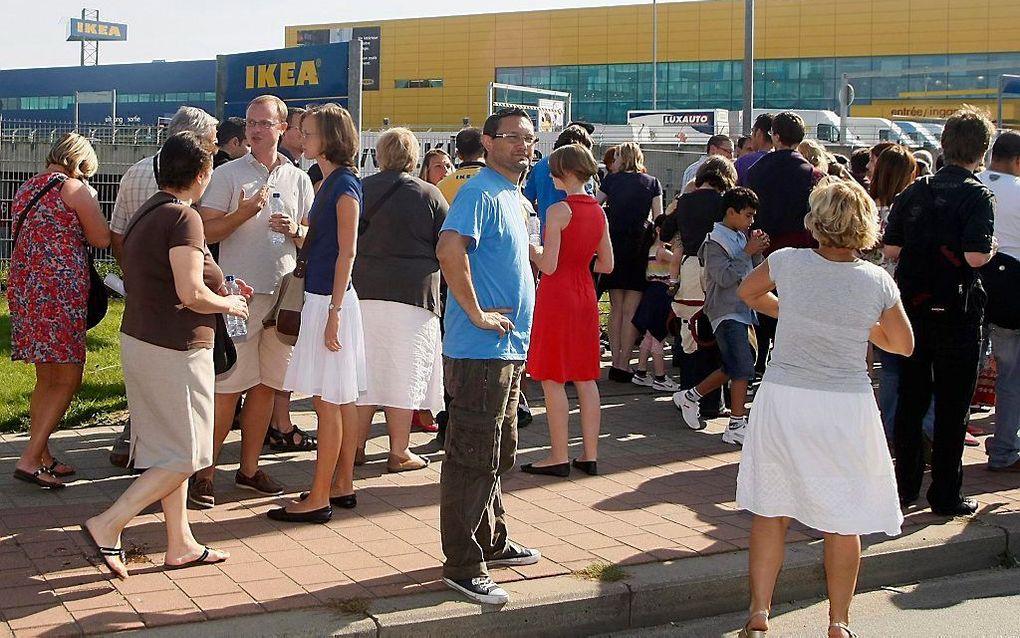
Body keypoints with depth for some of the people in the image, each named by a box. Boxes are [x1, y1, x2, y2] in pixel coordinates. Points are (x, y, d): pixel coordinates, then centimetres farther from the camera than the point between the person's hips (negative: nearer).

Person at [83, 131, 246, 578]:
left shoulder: (147, 214, 11)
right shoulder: (183, 217, -17)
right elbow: (191, 294, -25)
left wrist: (222, 289, 16)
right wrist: (229, 304, -6)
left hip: (140, 340, 10)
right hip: (174, 350, -10)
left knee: (169, 450, 15)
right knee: (185, 456, 0)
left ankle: (180, 544, 21)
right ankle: (108, 525, -4)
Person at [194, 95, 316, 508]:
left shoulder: (299, 179, 12)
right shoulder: (227, 175, 1)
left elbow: (313, 237, 15)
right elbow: (205, 232, -4)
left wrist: (294, 231, -7)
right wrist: (243, 213, -18)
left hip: (284, 294, 4)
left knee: (265, 385, 9)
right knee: (227, 387, -5)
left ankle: (249, 468, 20)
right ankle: (205, 474, 1)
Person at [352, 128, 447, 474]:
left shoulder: (361, 191, 4)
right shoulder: (428, 195, -3)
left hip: (364, 290, 3)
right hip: (413, 293, -3)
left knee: (365, 371, 11)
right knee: (404, 373, 3)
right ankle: (399, 452, 8)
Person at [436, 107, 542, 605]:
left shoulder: (512, 195, 17)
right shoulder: (481, 192, -13)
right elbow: (449, 249, -30)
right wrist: (477, 314, -23)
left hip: (509, 349, 10)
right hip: (480, 352, -10)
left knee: (498, 454, 20)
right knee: (473, 460, -4)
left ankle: (491, 542, 33)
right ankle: (463, 566, 3)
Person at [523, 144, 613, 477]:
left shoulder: (558, 211, -15)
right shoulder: (599, 212, 7)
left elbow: (548, 266, -16)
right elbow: (607, 264, 11)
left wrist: (532, 249, 2)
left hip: (557, 295, -7)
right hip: (585, 295, 7)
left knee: (553, 379, 0)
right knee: (585, 378, 11)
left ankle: (559, 457, 3)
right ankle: (590, 455, 14)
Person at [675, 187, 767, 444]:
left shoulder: (741, 238, 14)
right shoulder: (715, 242, -10)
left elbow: (754, 274, 18)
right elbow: (725, 277, -20)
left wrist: (758, 252, 0)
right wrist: (747, 252, -18)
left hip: (743, 311, 9)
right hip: (727, 313, -9)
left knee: (732, 369, 15)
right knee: (743, 369, -14)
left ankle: (690, 397, 29)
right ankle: (736, 427, -10)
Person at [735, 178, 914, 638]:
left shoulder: (788, 262, -8)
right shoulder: (878, 282, -8)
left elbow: (747, 293, 14)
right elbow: (904, 345, 7)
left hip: (782, 401, 0)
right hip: (846, 408, 0)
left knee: (770, 511, 12)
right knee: (842, 522, 12)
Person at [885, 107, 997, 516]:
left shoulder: (915, 191, 4)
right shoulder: (978, 196, -12)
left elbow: (891, 249, 1)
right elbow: (975, 256, -22)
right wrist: (991, 248, -1)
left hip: (913, 309, 5)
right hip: (956, 313, -5)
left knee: (910, 399, 13)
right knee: (952, 406, 4)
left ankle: (905, 486, 21)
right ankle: (946, 495, 10)